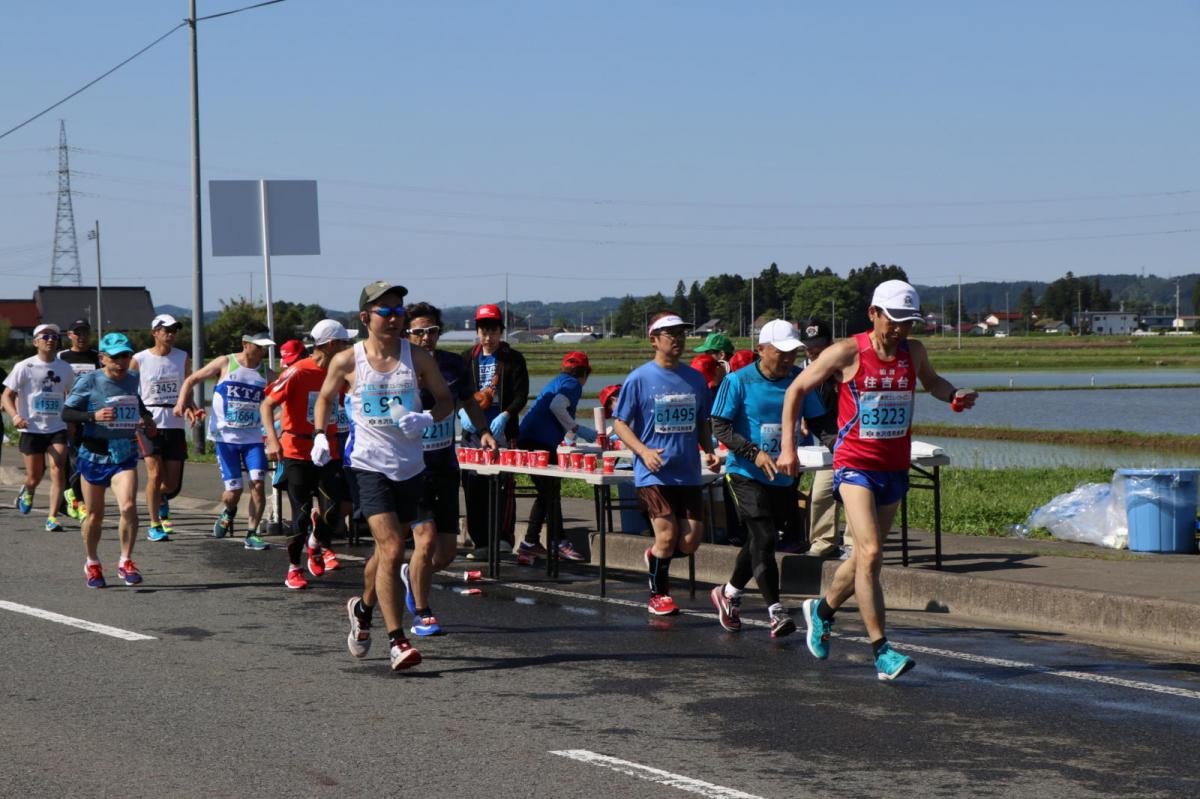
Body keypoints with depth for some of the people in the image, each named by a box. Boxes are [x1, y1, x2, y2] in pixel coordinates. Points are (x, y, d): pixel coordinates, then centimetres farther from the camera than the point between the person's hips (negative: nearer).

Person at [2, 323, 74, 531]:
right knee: (35, 477, 6)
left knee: (57, 470, -16)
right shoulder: (24, 367, -4)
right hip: (31, 430, -2)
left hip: (57, 429, 2)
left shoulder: (64, 369, 6)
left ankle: (52, 517, -13)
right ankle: (27, 491, 44)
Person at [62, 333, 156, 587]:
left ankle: (126, 562, -4)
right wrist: (93, 416, -27)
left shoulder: (133, 381, 5)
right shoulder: (89, 382, -9)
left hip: (125, 456, 2)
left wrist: (147, 420, 7)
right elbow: (66, 413, -12)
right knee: (94, 515, 9)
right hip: (94, 456, -2)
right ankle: (92, 564, 31)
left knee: (128, 506, -19)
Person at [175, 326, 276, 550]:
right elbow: (192, 380, 6)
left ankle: (252, 535, -3)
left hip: (253, 437, 2)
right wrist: (182, 403, -7)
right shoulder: (225, 364, -2)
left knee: (257, 483, -14)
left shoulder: (266, 374, 3)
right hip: (226, 437, -2)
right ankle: (229, 513, 32)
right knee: (233, 491, -4)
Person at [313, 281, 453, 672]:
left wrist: (427, 418, -12)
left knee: (387, 550, 15)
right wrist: (320, 436, 0)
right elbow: (326, 398, 14)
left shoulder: (417, 358, 1)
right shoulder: (347, 361, -2)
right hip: (367, 464, -3)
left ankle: (363, 608, 45)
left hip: (410, 466, 3)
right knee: (391, 548, -17)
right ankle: (397, 642, -15)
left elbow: (446, 398, 9)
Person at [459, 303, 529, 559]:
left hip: (502, 431, -3)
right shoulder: (468, 358, 14)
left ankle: (504, 536, -9)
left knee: (503, 483, -11)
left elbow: (521, 394, -2)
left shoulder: (512, 359, 5)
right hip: (472, 431, 3)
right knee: (473, 487, 2)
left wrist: (505, 416, -17)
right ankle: (481, 542, 8)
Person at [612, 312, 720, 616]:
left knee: (690, 540, -1)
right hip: (653, 474, -4)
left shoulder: (695, 379, 10)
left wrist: (710, 451, 1)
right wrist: (643, 451, -17)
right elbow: (619, 422, -2)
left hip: (688, 473, 4)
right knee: (667, 534, -7)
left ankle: (656, 557, 32)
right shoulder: (639, 379, -3)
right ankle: (658, 595, 15)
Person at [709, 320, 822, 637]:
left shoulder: (800, 379, 2)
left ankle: (729, 593, 37)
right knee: (764, 539, -14)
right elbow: (720, 427, -9)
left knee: (760, 541, 15)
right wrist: (755, 453, -20)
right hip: (747, 475, -5)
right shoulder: (738, 381, -9)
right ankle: (776, 612, -13)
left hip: (785, 477, 5)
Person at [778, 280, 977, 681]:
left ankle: (822, 610, 42)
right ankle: (881, 651, -17)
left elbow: (931, 381, 27)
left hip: (895, 468, 6)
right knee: (870, 553, -18)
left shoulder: (913, 352, 4)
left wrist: (954, 395, 4)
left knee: (865, 556, 14)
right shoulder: (846, 353, -9)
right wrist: (788, 446, -3)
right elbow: (797, 389, 1)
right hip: (854, 465, -6)